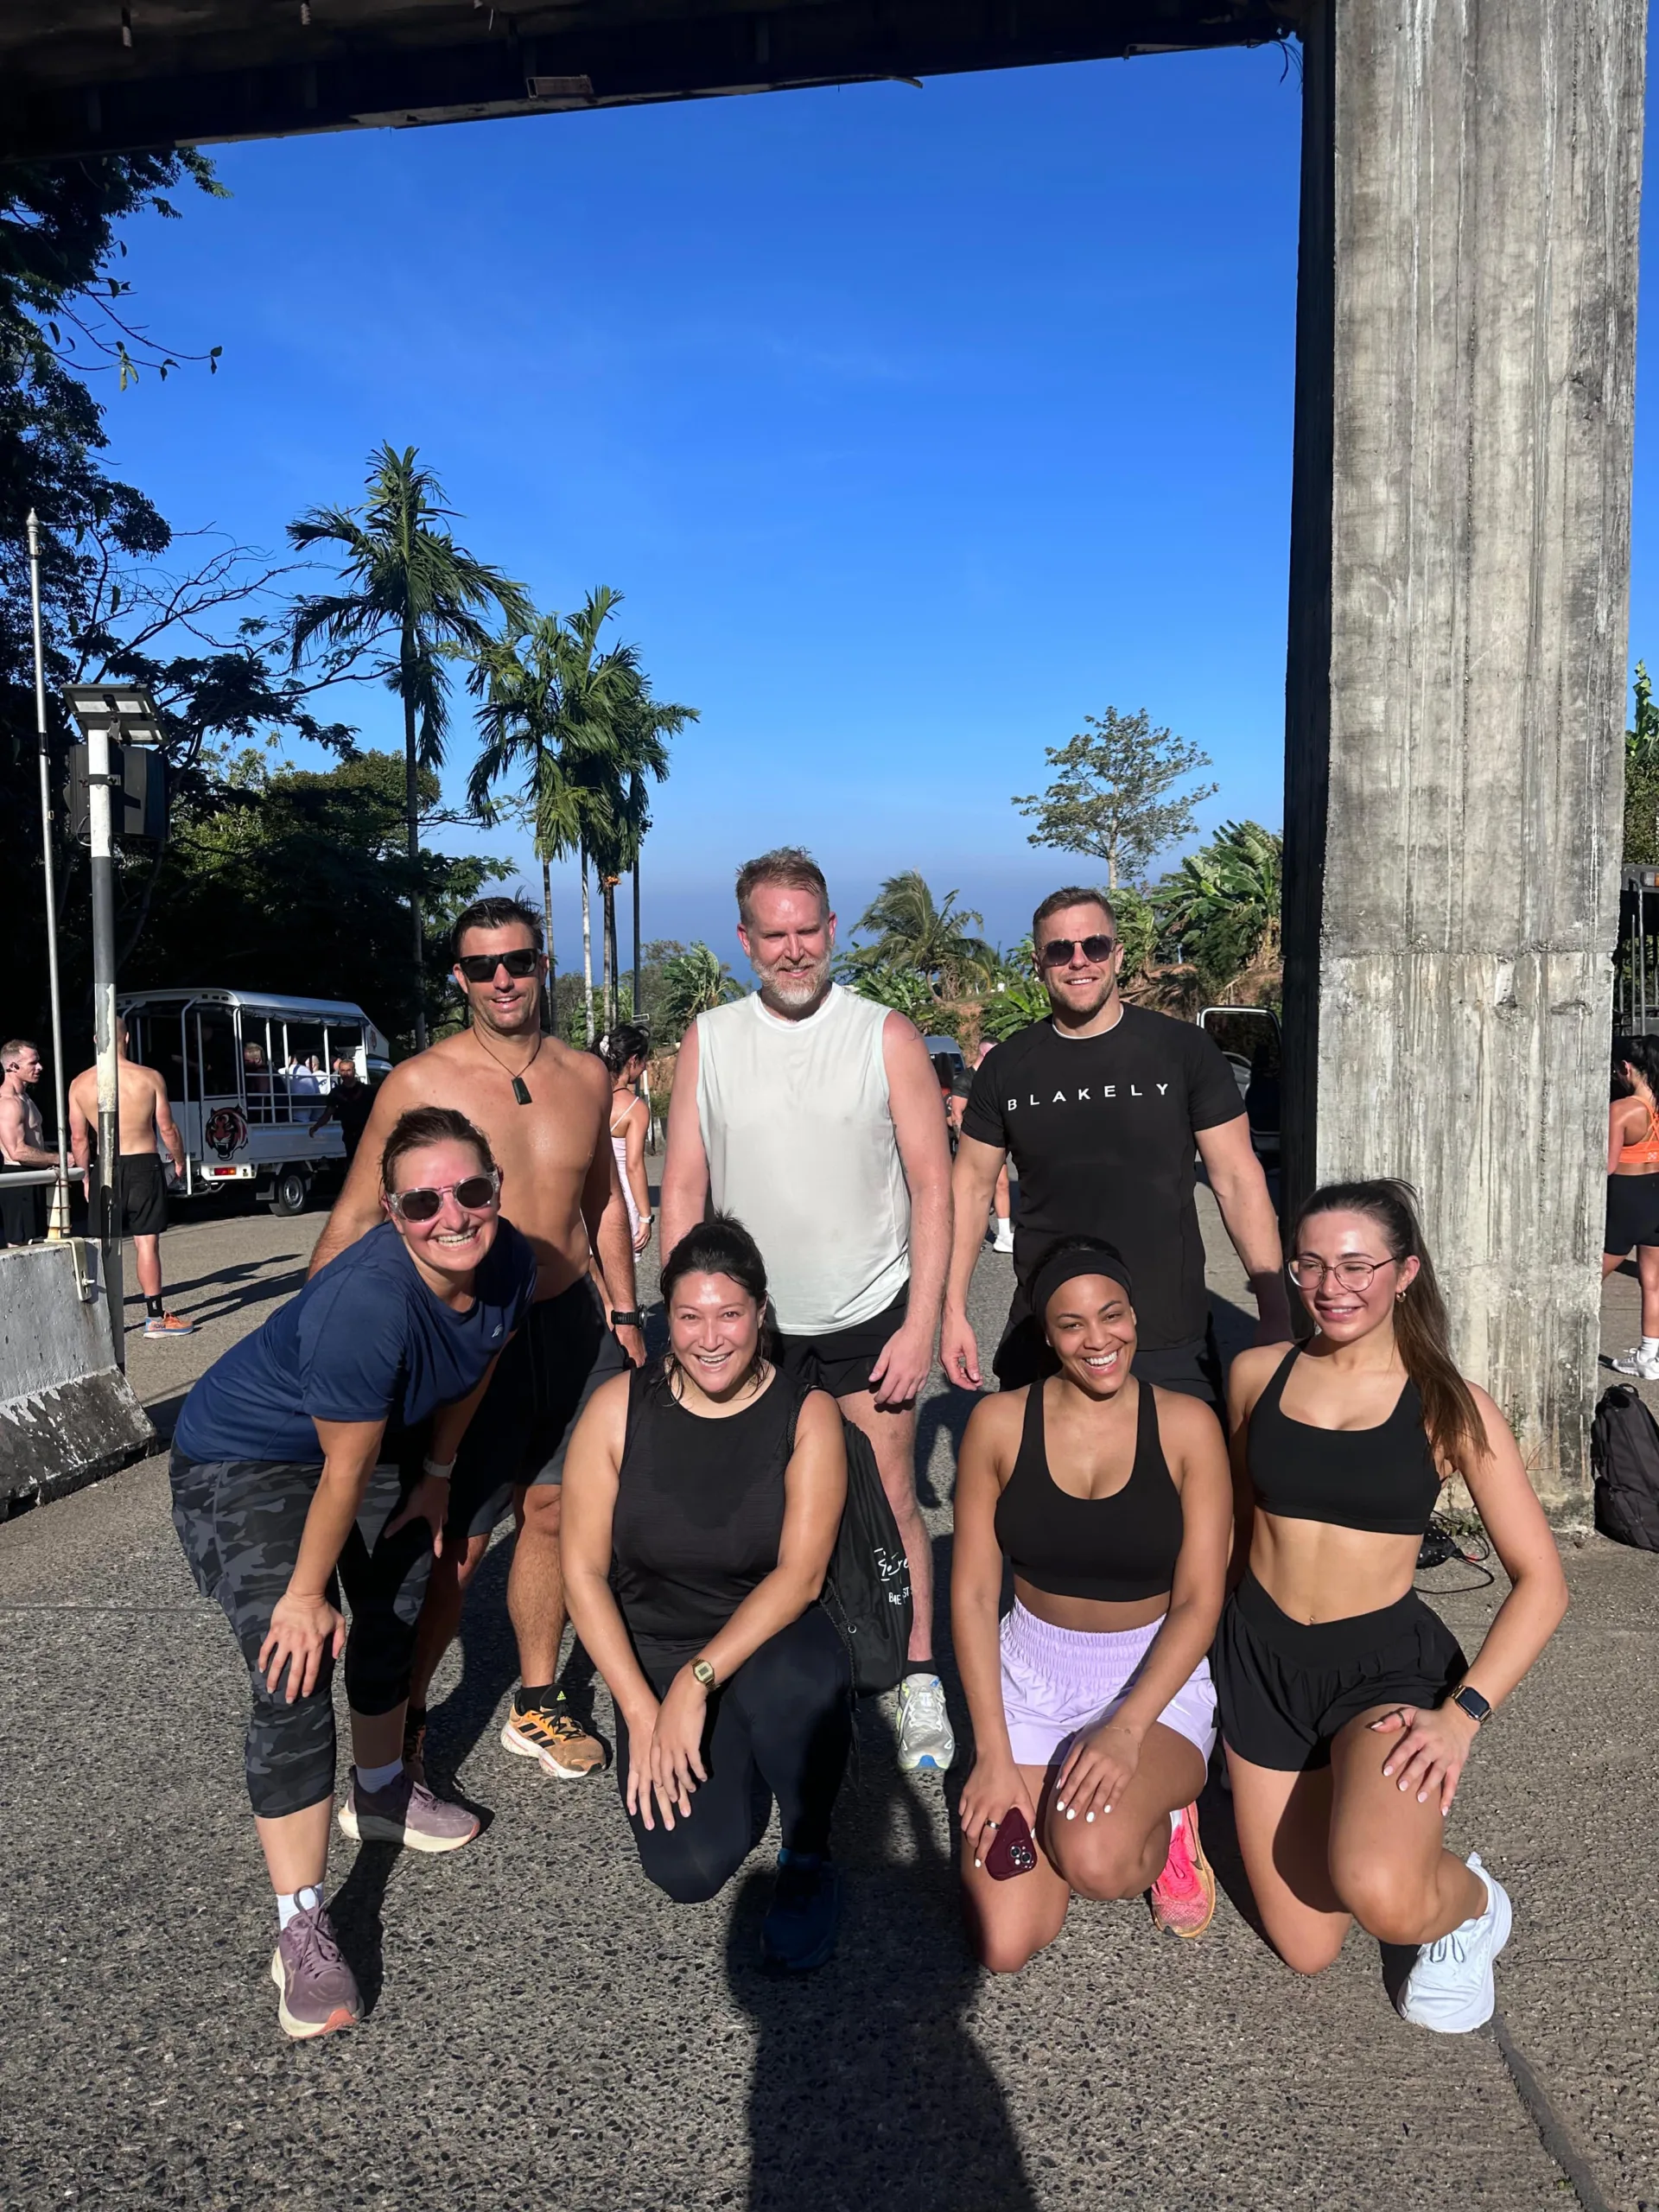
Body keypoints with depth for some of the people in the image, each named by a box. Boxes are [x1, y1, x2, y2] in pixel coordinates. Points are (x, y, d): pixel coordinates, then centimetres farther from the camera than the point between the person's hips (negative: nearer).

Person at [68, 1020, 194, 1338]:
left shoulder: (80, 1084, 0)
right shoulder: (150, 1078, -7)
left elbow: (79, 1138, 3)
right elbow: (167, 1128, -4)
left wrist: (86, 1176, 15)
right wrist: (179, 1160, 13)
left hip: (104, 1168, 2)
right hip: (143, 1165, -2)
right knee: (146, 1242, 1)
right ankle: (155, 1317, 4)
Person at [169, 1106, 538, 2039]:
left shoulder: (511, 1265, -18)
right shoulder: (368, 1301, -40)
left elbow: (470, 1372, 4)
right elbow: (345, 1472, -28)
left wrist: (439, 1473, 13)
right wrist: (306, 1593, -17)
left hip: (364, 1436, 8)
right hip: (244, 1458, -7)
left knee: (394, 1613, 19)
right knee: (294, 1671, -16)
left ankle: (381, 1792, 46)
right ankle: (302, 1929, -5)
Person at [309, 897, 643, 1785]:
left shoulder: (585, 1075, 5)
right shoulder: (419, 1082, -10)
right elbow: (353, 1219, -6)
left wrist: (623, 1314, 17)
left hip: (572, 1322, 5)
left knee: (552, 1511, 14)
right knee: (456, 1541, -2)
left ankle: (537, 1703, 31)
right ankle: (401, 1726, 20)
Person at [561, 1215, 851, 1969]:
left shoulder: (807, 1415, -11)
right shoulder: (618, 1409, -9)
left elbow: (799, 1575, -16)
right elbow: (583, 1570, -7)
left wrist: (699, 1679, -25)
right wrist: (641, 1711, -12)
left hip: (771, 1638, -1)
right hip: (655, 1657, 2)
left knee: (794, 1681, -37)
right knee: (689, 1868, -18)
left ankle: (808, 1861, -7)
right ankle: (729, 1760, 18)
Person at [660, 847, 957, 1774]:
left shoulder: (887, 1036, -4)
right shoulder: (708, 1042, 1)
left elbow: (932, 1186, -4)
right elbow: (683, 1191, 3)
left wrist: (921, 1325, -10)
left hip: (869, 1316, -2)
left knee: (889, 1498, 5)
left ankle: (921, 1684, 22)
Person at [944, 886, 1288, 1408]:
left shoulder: (1183, 1050, -3)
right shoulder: (1006, 1067, 3)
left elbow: (1237, 1179, -2)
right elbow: (972, 1185, 8)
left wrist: (1276, 1313, -8)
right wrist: (954, 1311, 3)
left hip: (1172, 1343, -1)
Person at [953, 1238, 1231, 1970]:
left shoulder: (1186, 1426, -9)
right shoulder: (999, 1423, -7)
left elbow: (1199, 1601, -10)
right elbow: (972, 1594, -5)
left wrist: (1126, 1729, -22)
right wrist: (994, 1755, -11)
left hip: (1158, 1676, -1)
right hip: (1031, 1676, 2)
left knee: (1094, 1860, -31)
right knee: (1005, 1944, -11)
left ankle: (1162, 1823, 4)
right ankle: (1061, 1809, 18)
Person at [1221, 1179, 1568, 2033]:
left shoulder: (1450, 1407, -9)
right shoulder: (1256, 1374, -2)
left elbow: (1541, 1583, -8)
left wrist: (1463, 1714, -18)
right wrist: (1225, 1629, 13)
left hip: (1386, 1663, -3)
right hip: (1261, 1658, 3)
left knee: (1380, 1896, -30)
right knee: (1306, 1950, 7)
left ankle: (1470, 1903, 6)